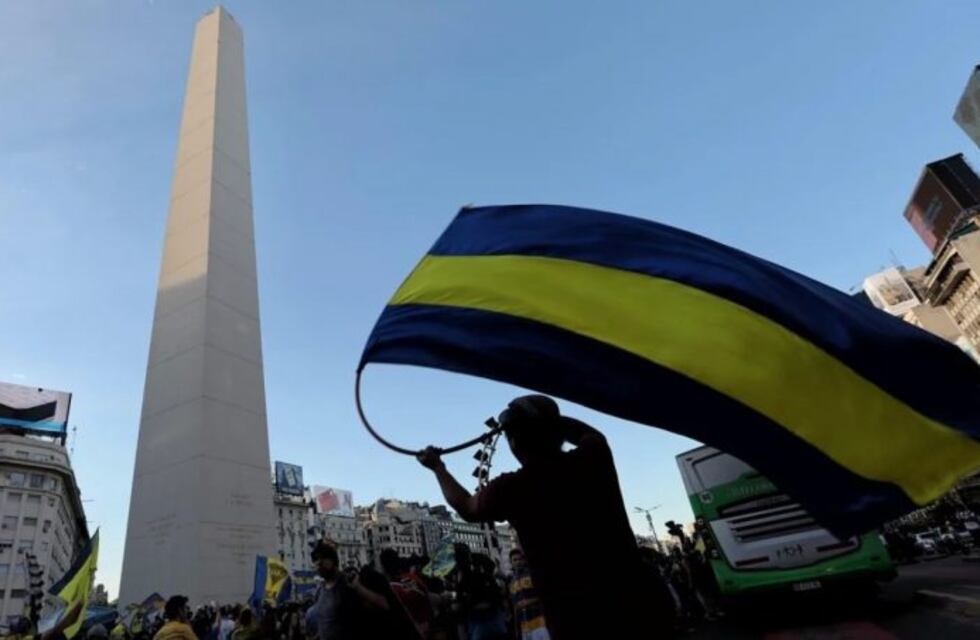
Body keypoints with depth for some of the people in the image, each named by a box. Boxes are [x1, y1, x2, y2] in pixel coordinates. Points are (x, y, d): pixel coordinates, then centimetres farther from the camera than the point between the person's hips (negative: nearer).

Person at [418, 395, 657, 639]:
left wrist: (437, 467, 25)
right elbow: (590, 433, 20)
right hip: (635, 607, 4)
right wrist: (547, 419, 23)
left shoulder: (510, 488, -12)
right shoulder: (594, 457, -7)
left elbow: (466, 508, 11)